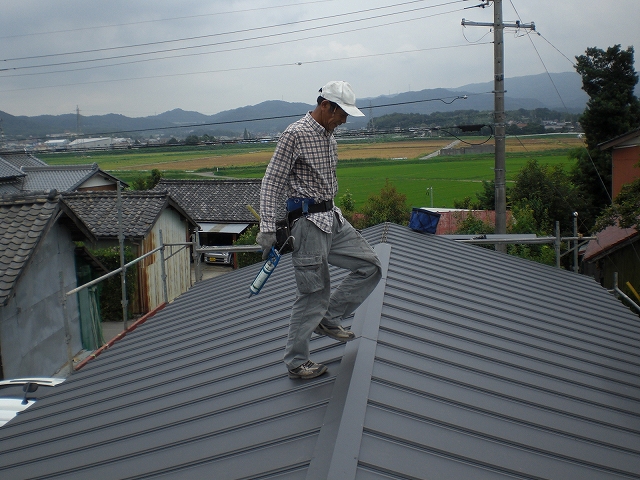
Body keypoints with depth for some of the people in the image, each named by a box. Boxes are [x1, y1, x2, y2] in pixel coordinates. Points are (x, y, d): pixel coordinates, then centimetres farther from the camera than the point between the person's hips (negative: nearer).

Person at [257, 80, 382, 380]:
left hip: (332, 217, 9)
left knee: (370, 266, 8)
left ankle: (329, 318, 17)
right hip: (309, 221, -9)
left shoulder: (329, 135, 13)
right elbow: (272, 183, -14)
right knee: (314, 292, -4)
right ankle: (296, 362, 9)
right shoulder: (296, 134, -13)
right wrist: (267, 228, -19)